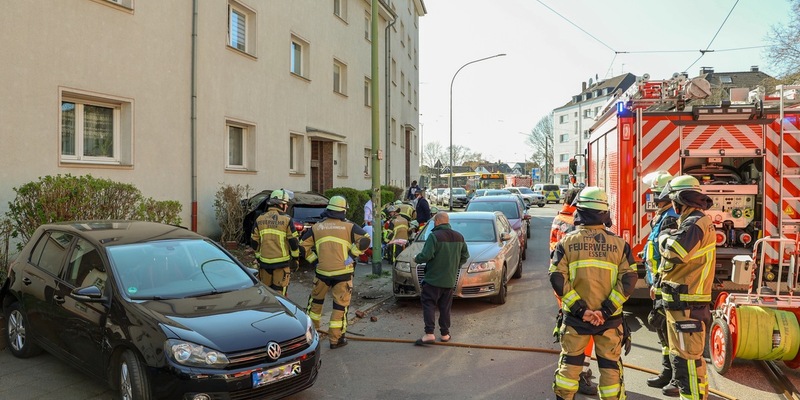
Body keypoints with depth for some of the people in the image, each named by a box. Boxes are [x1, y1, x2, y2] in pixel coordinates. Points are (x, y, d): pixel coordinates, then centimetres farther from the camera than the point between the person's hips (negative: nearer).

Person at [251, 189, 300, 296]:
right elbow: (293, 241, -7)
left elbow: (255, 242, 9)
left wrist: (258, 257, 20)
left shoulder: (260, 219, 5)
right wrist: (295, 257, 6)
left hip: (264, 262, 4)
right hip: (281, 262, -4)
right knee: (279, 292, 3)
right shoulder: (287, 220, -7)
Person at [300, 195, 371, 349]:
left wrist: (314, 259, 10)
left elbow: (303, 246, 6)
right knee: (340, 305, 5)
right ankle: (336, 339, 8)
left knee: (316, 300, 23)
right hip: (343, 273, -3)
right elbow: (365, 240, -11)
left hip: (322, 272, 3)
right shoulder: (349, 226, -1)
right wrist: (352, 255, -5)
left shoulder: (317, 227, 6)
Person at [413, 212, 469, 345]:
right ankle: (445, 334, 18)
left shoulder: (434, 236, -15)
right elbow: (465, 256, 14)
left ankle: (429, 334, -8)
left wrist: (416, 259, -3)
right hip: (450, 280, 6)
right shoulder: (459, 237, 7)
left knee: (428, 305, -1)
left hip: (433, 279, -6)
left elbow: (426, 255, -22)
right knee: (445, 307, 14)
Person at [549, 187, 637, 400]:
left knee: (570, 362, 14)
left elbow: (557, 278, -13)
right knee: (610, 365, 14)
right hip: (609, 318, 1)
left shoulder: (567, 241, -5)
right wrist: (606, 310, -12)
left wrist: (579, 309, -12)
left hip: (575, 317, 0)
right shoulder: (618, 243, -1)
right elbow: (629, 279, -8)